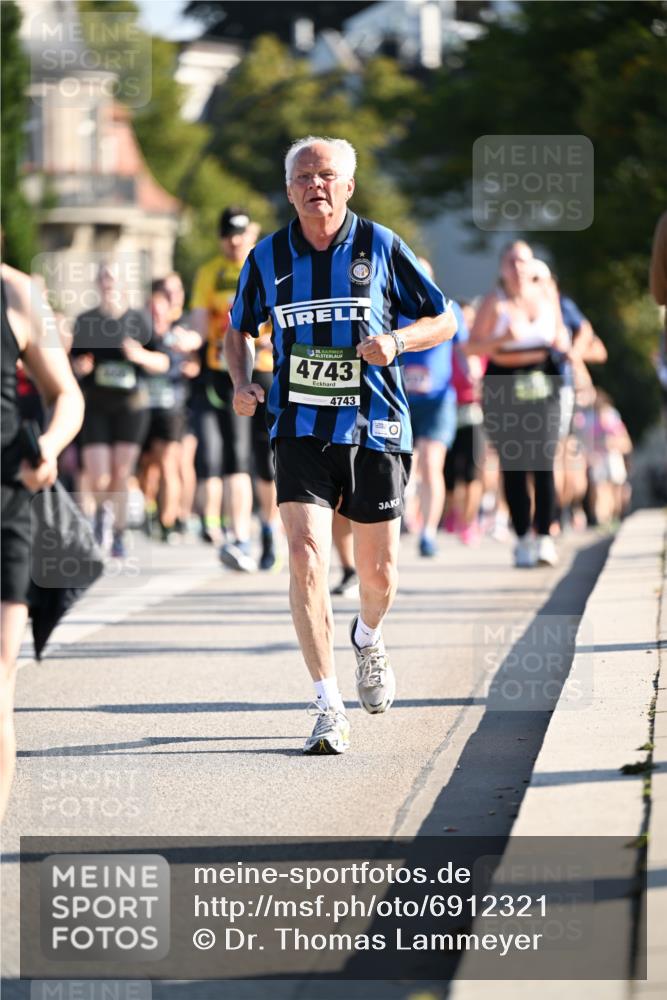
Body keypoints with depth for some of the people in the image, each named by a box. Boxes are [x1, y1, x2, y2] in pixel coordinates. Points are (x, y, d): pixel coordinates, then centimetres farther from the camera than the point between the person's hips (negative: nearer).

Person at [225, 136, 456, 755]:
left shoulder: (381, 247, -2)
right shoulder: (268, 257, 2)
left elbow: (445, 320, 5)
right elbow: (239, 330, 19)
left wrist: (395, 341, -14)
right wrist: (241, 383, -1)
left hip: (374, 427, 0)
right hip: (300, 429, 0)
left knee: (378, 574, 8)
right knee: (306, 556, -19)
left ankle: (367, 639, 45)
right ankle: (329, 710, -17)